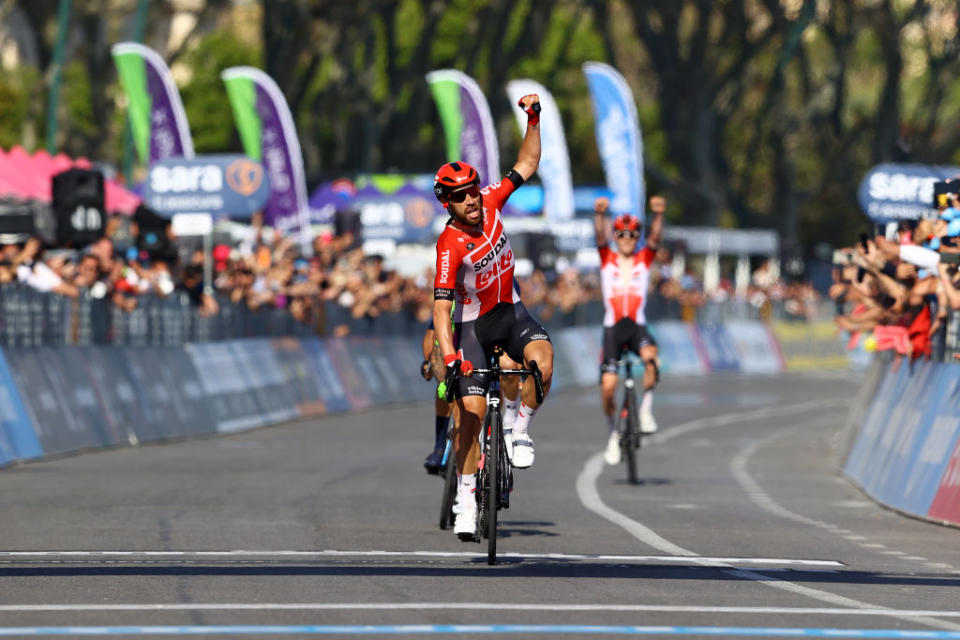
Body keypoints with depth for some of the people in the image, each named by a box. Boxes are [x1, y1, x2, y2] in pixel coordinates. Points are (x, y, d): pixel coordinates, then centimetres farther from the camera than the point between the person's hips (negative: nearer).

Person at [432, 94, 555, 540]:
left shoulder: (491, 205, -10)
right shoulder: (450, 245, -24)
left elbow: (527, 164, 1)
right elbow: (441, 307, -28)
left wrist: (534, 120, -12)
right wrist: (449, 357, -39)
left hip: (511, 311, 4)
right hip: (473, 324, -4)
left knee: (542, 360, -29)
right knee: (472, 412, -11)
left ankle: (520, 431, -6)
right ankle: (465, 498, 1)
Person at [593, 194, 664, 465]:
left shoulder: (644, 260, 7)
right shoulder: (607, 260, 6)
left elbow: (655, 238, -11)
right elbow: (600, 237, -13)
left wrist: (658, 215, -32)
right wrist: (599, 214, -34)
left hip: (637, 326, 0)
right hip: (612, 328, 0)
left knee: (650, 356, -34)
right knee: (608, 385, -9)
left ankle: (646, 407, -15)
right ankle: (612, 433, 16)